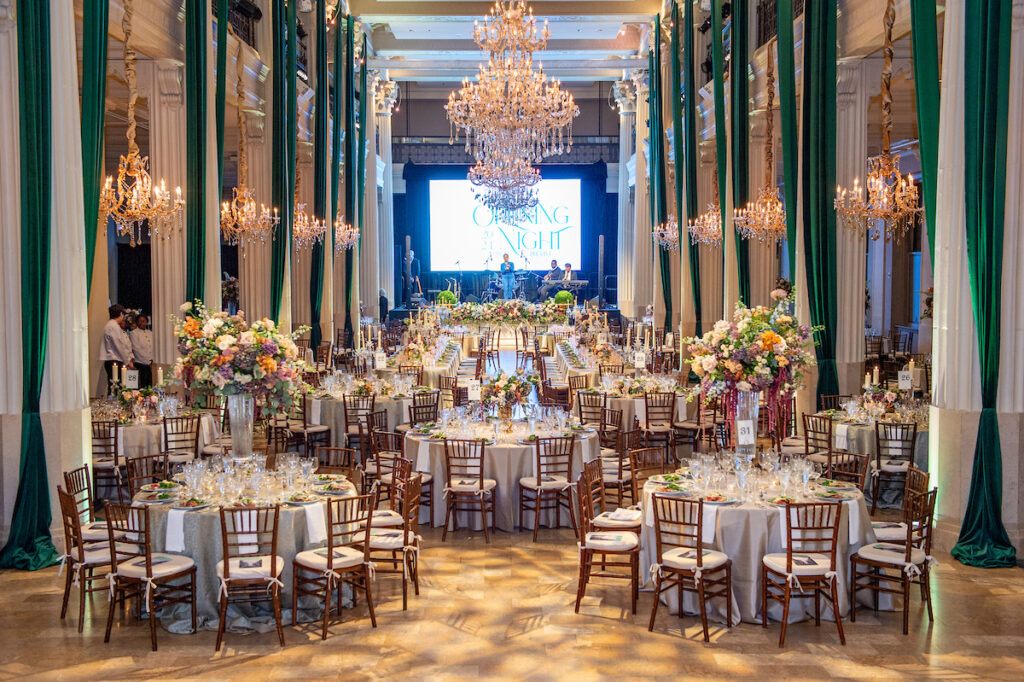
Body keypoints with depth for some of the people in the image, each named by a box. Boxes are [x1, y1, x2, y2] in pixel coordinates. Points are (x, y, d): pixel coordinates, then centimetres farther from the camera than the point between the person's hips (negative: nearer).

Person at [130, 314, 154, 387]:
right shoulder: (133, 333, 1)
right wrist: (149, 362, -8)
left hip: (151, 365, 5)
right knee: (142, 387, -10)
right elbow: (136, 349, -6)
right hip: (141, 364, -5)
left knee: (150, 386, -1)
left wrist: (153, 362, 0)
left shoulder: (150, 333, 17)